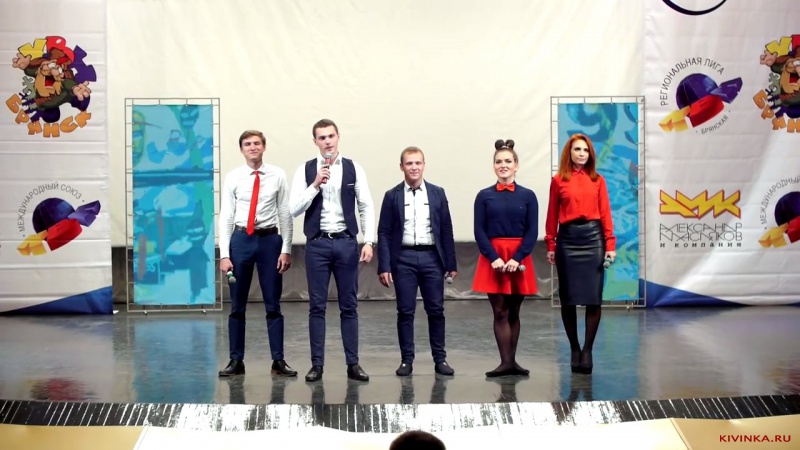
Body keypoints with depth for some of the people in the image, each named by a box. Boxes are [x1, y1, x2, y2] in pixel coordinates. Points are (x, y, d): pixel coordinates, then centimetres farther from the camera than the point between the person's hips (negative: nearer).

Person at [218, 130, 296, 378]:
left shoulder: (277, 175, -1)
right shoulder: (233, 178, 0)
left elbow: (285, 214, 0)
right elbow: (225, 217, 0)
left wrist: (286, 249, -4)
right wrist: (224, 254, -5)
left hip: (270, 239, 0)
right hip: (241, 240, 1)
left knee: (273, 304, 7)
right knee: (237, 305, 8)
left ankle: (278, 360, 16)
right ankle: (236, 360, 18)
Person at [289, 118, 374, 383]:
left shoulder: (353, 169, 3)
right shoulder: (305, 170, 1)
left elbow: (366, 206, 3)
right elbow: (294, 209, -4)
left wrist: (369, 241, -5)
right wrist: (316, 184, -15)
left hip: (346, 242, 0)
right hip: (317, 244, 0)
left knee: (349, 306, 6)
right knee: (317, 306, 5)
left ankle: (353, 364, 13)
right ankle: (317, 364, 12)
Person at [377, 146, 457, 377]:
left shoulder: (437, 193, 6)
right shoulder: (392, 196, 3)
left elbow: (446, 230, 6)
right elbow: (384, 233, 0)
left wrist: (451, 263, 3)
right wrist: (384, 266, -7)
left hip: (431, 257, 1)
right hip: (404, 258, -1)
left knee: (436, 310, 5)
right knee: (405, 311, 2)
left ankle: (440, 359, 13)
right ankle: (406, 360, 10)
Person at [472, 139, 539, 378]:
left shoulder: (528, 196, 4)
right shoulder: (484, 196, 4)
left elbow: (532, 232, 0)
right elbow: (480, 232, 0)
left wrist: (517, 259, -12)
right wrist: (494, 258, -12)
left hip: (519, 260, 1)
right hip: (493, 259, 0)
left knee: (514, 312, 7)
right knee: (500, 312, -2)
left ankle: (512, 361, 15)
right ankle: (506, 362, -2)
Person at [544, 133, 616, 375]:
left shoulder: (597, 180, 7)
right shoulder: (558, 180, 4)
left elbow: (605, 213, 3)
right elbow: (552, 215, 4)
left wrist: (610, 244, -3)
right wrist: (550, 245, 0)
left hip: (593, 237, 1)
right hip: (567, 239, -1)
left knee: (593, 298, -2)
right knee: (568, 299, 4)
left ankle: (587, 350, 8)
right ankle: (574, 348, 17)